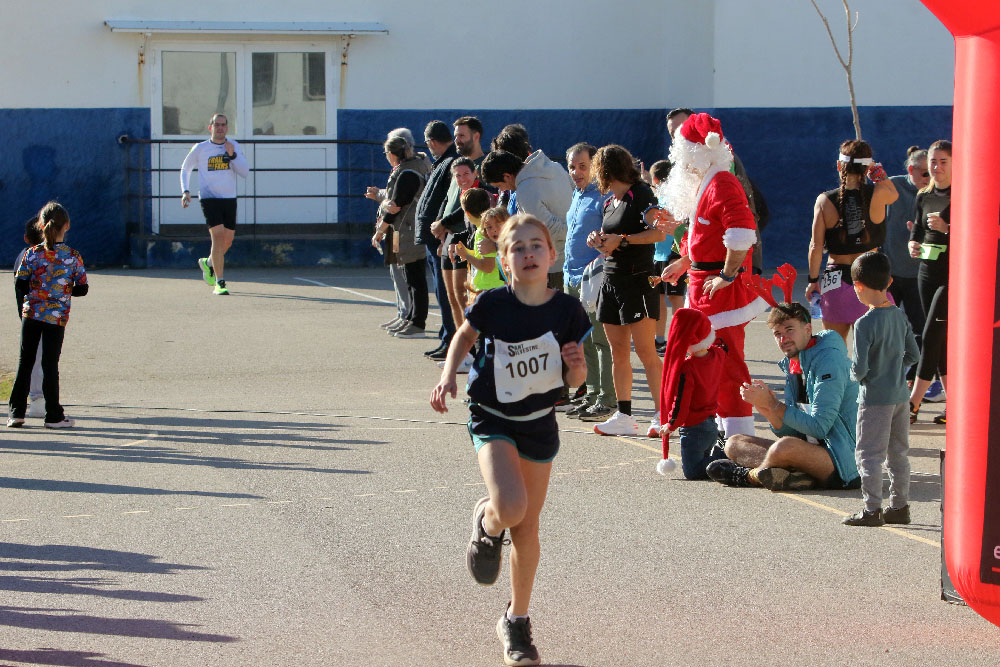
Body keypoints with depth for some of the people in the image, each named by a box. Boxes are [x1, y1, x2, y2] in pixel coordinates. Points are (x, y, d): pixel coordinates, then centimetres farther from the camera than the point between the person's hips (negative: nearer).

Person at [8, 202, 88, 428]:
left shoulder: (32, 254, -4)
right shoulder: (73, 257, -6)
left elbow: (20, 285, -3)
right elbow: (82, 289, -1)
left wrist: (23, 308, 13)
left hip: (31, 314, 1)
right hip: (57, 317, -1)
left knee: (25, 362, 9)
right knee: (50, 364, 4)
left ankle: (16, 412, 10)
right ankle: (53, 416, 7)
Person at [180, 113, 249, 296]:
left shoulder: (234, 146, 6)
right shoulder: (200, 149, 1)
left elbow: (244, 172, -2)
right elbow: (185, 169, 15)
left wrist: (232, 155, -16)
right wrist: (185, 191, 3)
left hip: (229, 198, 4)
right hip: (209, 198, -4)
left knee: (228, 240, 11)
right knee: (218, 235, -19)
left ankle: (208, 263, 43)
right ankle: (219, 283, -19)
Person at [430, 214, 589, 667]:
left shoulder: (567, 310, -11)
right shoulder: (492, 304, -16)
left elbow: (573, 380, -1)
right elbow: (465, 335, 5)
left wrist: (576, 367, -23)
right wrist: (449, 374, -10)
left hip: (540, 422, 3)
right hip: (492, 419, -3)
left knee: (527, 526, 11)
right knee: (511, 507, -26)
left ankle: (517, 620, 28)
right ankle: (486, 524, 13)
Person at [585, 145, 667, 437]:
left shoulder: (641, 194, -7)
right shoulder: (610, 203, 18)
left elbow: (659, 233, -17)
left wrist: (621, 239, -17)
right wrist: (599, 241, 3)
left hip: (637, 279, -8)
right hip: (611, 279, 8)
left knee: (645, 350, -11)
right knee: (618, 352, 6)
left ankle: (662, 416, -10)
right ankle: (624, 416, 9)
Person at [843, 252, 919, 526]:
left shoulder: (865, 324, -20)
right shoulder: (900, 316, 2)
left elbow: (860, 368, -21)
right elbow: (913, 355, 8)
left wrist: (855, 375, 0)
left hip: (875, 398, -7)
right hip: (901, 395, 7)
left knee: (869, 455, 2)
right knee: (898, 453, 16)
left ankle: (872, 509, 3)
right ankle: (900, 505, 22)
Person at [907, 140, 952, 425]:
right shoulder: (924, 196, 12)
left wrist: (947, 228, -25)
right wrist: (913, 245, -3)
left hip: (954, 273, -7)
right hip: (927, 271, 7)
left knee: (931, 337, -10)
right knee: (941, 342, 8)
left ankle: (913, 403, -8)